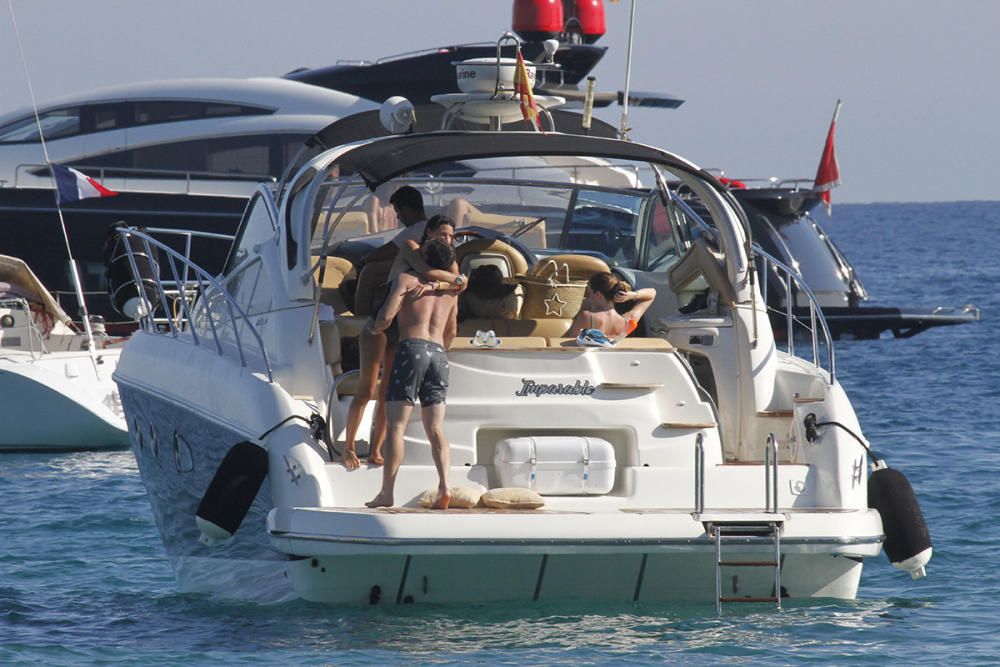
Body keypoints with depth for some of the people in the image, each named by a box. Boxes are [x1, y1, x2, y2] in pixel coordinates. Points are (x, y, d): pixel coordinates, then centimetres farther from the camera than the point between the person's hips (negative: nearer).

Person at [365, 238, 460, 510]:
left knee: (396, 425, -5)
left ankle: (386, 492, -10)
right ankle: (444, 486, -15)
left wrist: (376, 328, 16)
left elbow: (386, 316, -5)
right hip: (439, 354, 5)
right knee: (435, 429, 4)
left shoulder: (407, 279, 6)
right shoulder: (450, 291, 23)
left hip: (412, 347, -5)